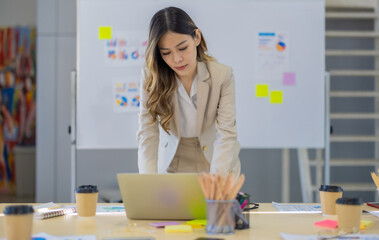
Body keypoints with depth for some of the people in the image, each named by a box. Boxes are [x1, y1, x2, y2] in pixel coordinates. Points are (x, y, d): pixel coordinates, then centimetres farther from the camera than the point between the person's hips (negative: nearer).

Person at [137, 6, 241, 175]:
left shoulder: (222, 76, -16)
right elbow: (147, 135, -17)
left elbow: (226, 133, -19)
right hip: (172, 164, 0)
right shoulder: (151, 79, -13)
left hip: (213, 160, 0)